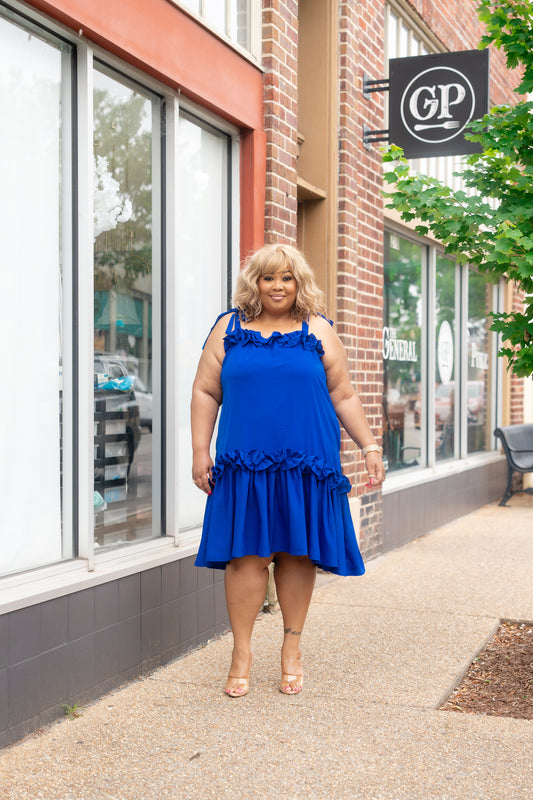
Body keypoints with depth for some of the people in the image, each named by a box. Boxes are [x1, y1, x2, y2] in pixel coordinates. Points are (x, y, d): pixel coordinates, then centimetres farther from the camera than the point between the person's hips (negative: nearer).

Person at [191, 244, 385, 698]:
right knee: (247, 554, -2)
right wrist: (200, 451, 2)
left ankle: (292, 649, 22)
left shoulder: (319, 332, 10)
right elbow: (206, 392, 9)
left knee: (298, 554, 6)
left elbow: (344, 396, 11)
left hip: (307, 464, 1)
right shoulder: (229, 329, 10)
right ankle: (242, 653, 10)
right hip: (246, 464, 0)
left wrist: (370, 446, 5)